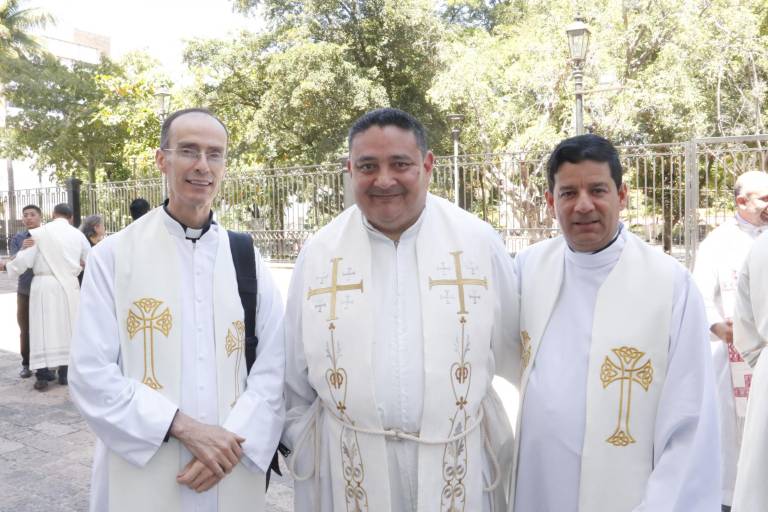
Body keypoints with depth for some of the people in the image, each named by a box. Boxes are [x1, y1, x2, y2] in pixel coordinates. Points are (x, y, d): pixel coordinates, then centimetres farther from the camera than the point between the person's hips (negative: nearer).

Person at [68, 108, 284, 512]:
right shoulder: (113, 256, -6)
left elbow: (273, 367, -2)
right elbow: (90, 375, -10)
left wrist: (232, 441, -14)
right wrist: (184, 426, -17)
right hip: (142, 478, -2)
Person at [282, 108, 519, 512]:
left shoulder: (479, 241, -5)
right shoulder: (318, 253, -3)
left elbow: (515, 354, 2)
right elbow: (294, 378, 5)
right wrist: (303, 452, 7)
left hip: (458, 464, 0)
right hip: (349, 466, 1)